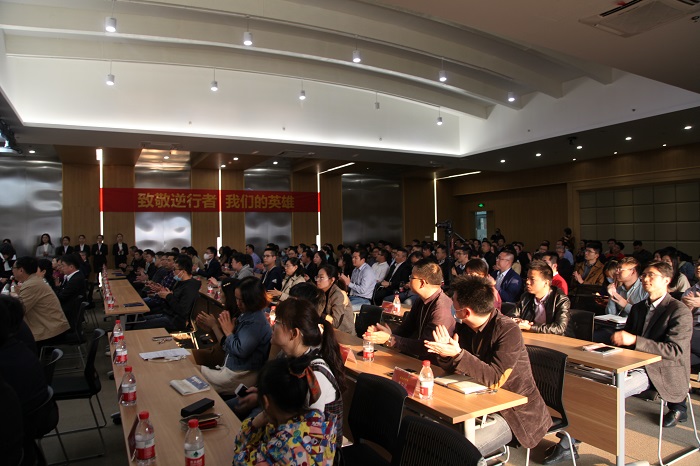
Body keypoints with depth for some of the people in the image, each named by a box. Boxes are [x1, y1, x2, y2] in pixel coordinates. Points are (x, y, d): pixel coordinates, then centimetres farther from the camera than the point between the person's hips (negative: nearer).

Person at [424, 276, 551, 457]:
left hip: (516, 410, -7)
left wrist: (458, 353, -36)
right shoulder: (464, 328, -2)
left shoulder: (508, 331, -21)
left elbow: (495, 378, -27)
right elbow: (454, 369, 1)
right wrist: (445, 352, -21)